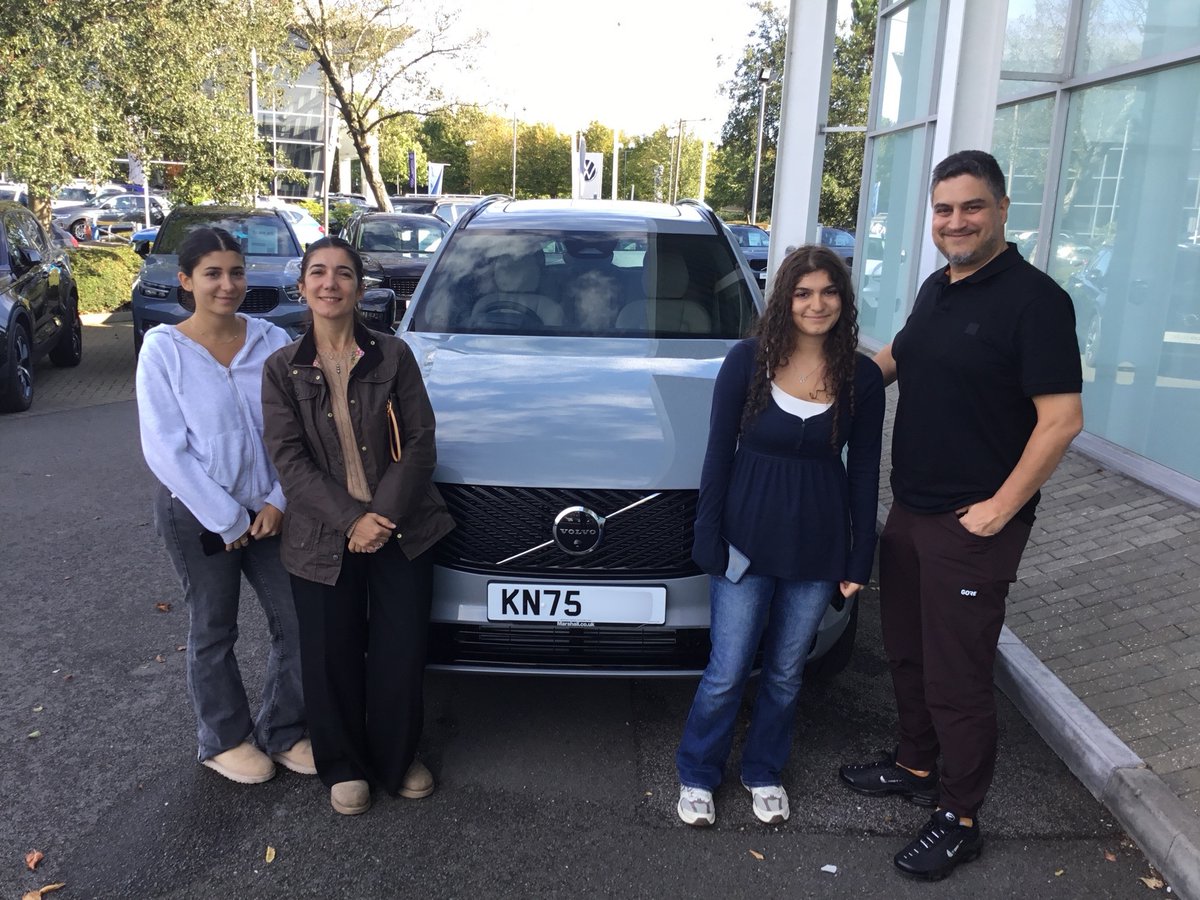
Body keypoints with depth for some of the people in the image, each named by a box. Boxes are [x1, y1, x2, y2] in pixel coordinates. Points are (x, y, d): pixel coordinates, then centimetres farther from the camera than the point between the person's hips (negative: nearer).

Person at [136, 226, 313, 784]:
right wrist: (226, 518, -15)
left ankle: (282, 732, 27)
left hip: (269, 509, 3)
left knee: (298, 623, 6)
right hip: (197, 515, -3)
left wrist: (280, 501, -11)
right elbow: (164, 449, -13)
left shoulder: (272, 341, -3)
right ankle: (225, 739, 33)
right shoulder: (163, 349, -10)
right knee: (214, 632, 12)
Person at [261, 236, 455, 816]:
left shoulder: (393, 356, 0)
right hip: (322, 540, 0)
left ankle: (397, 761, 31)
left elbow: (420, 442, -4)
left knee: (401, 654, 8)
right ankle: (344, 768, 33)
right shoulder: (283, 369, 0)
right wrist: (351, 519, -18)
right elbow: (289, 459, -7)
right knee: (332, 660, 10)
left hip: (401, 532, 0)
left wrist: (384, 513, -16)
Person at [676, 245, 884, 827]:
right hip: (749, 537, -2)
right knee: (727, 672, 4)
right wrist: (709, 540, -7)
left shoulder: (861, 376, -3)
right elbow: (719, 454, -5)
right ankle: (696, 775, 28)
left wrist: (859, 560, 2)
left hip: (817, 547, 2)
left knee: (786, 673, 16)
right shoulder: (748, 361, -8)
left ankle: (763, 772, 38)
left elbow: (863, 472, 2)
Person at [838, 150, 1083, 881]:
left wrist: (1001, 507, -19)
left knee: (958, 676, 3)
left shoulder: (1033, 299, -16)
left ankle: (960, 819, 20)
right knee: (907, 652, 20)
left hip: (971, 526, -8)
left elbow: (1062, 418, -20)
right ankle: (915, 766, 40)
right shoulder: (937, 288, 9)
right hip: (909, 511, 8)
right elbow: (896, 360, 25)